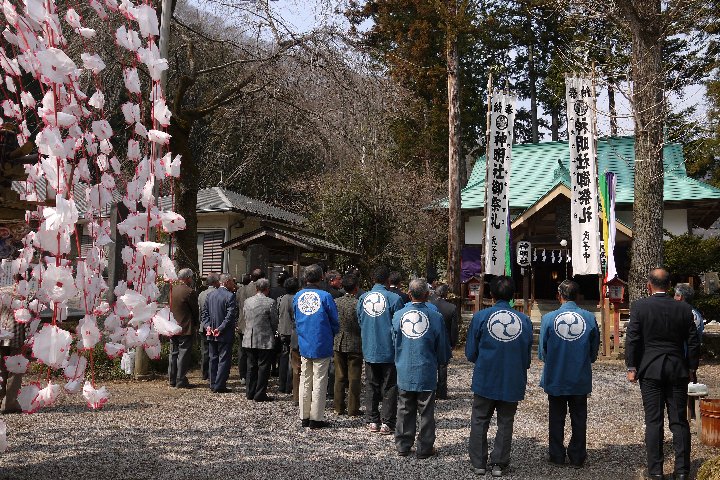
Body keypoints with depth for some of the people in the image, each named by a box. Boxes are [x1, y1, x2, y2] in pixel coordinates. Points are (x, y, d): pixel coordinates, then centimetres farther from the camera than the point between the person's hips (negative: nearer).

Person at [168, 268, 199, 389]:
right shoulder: (190, 292, -15)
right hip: (186, 328, -7)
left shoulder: (172, 290, 5)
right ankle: (181, 381, 0)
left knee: (173, 354, 13)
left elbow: (169, 308, 12)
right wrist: (196, 324, 7)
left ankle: (172, 379, 18)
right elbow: (196, 310, -8)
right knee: (183, 354, -2)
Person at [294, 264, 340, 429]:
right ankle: (316, 418, 5)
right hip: (322, 346, -5)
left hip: (303, 345, 5)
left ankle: (304, 417, 19)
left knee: (305, 380, 13)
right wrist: (332, 335, 14)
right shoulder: (325, 296, -13)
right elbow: (334, 322, -5)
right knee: (319, 381, 2)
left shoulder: (298, 296, 2)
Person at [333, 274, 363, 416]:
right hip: (355, 344, -4)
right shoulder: (358, 304, -15)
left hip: (338, 344, 4)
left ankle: (339, 407, 17)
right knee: (354, 378, 4)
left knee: (339, 377, 13)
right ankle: (353, 409, 7)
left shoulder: (335, 302, -2)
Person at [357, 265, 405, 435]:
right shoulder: (394, 298, -14)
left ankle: (372, 421, 17)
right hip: (389, 350, -4)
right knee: (389, 387, 5)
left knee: (371, 386, 14)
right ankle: (387, 423, 5)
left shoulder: (362, 298, -1)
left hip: (369, 350, 4)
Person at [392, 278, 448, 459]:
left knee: (404, 410, 14)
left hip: (404, 371, 2)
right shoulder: (435, 317, -12)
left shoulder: (398, 315, -6)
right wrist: (441, 361, 19)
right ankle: (425, 448, 16)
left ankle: (403, 446, 22)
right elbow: (442, 347, -1)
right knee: (426, 411, 9)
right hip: (426, 371, -2)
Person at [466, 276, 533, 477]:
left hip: (485, 380, -1)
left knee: (479, 421, 13)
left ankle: (479, 463, 19)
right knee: (505, 423, 14)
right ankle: (499, 463, 18)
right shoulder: (525, 320, -6)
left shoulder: (480, 317, -11)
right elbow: (527, 356, 4)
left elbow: (470, 353, -3)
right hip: (513, 382, 1)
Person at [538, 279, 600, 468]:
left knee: (556, 418, 13)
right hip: (581, 380, 1)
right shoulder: (590, 318, -10)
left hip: (555, 379, -1)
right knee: (579, 418, 14)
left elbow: (542, 351, -4)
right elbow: (594, 351, 1)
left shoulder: (548, 318, -14)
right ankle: (577, 456, 22)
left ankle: (557, 455, 21)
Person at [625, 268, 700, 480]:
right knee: (679, 421, 7)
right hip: (678, 371, 2)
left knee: (653, 421, 3)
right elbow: (693, 342, 4)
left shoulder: (639, 306, -6)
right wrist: (692, 369, 14)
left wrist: (631, 368, -1)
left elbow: (631, 339, -8)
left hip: (650, 370, -2)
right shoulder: (684, 308, 1)